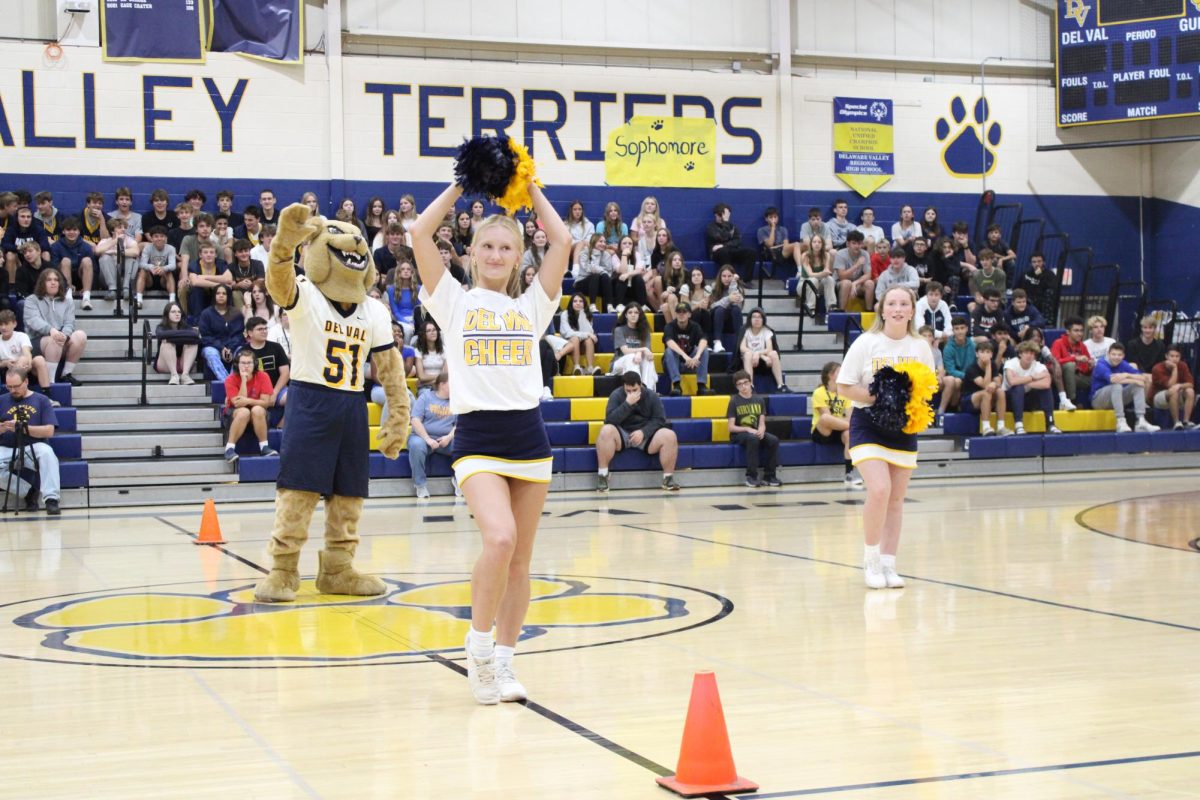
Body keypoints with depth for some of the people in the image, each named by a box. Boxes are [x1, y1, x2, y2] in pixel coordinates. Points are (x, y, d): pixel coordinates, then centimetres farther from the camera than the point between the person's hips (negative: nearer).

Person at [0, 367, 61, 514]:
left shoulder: (41, 400, 7)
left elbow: (49, 431, -4)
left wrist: (23, 428, -15)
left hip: (34, 448, -2)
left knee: (46, 452, -36)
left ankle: (51, 499, -33)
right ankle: (28, 490, -8)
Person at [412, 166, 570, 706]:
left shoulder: (531, 307, 12)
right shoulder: (454, 303, 7)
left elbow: (562, 241, 5)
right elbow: (420, 234, -2)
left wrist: (529, 188, 11)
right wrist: (460, 185, 6)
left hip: (529, 437, 3)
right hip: (477, 439, -3)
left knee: (520, 559, 6)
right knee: (500, 539, -23)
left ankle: (503, 661, 18)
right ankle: (479, 643, -3)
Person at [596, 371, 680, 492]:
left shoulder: (652, 396, -1)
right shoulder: (616, 395, -6)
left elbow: (659, 420, -4)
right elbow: (610, 420, -18)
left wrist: (643, 432, -20)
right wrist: (628, 404, -27)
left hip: (646, 435, 1)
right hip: (622, 434, -1)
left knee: (670, 436, -27)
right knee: (606, 430, -35)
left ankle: (668, 478, -15)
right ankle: (602, 476, -26)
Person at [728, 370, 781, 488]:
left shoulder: (759, 399, 9)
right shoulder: (734, 401, -2)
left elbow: (762, 423, 6)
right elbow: (731, 427, -5)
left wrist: (761, 430, -17)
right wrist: (748, 429, -19)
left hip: (756, 433, 4)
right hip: (739, 434, -4)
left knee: (773, 440, -26)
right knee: (753, 438, -38)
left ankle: (769, 476, -16)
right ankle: (751, 477, -32)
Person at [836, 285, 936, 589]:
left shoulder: (920, 347, 3)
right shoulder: (866, 343, -7)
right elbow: (844, 386, -6)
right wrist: (877, 397, -20)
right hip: (869, 425, -4)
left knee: (896, 498, 6)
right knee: (879, 490, -20)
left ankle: (888, 564, 17)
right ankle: (870, 559, -2)